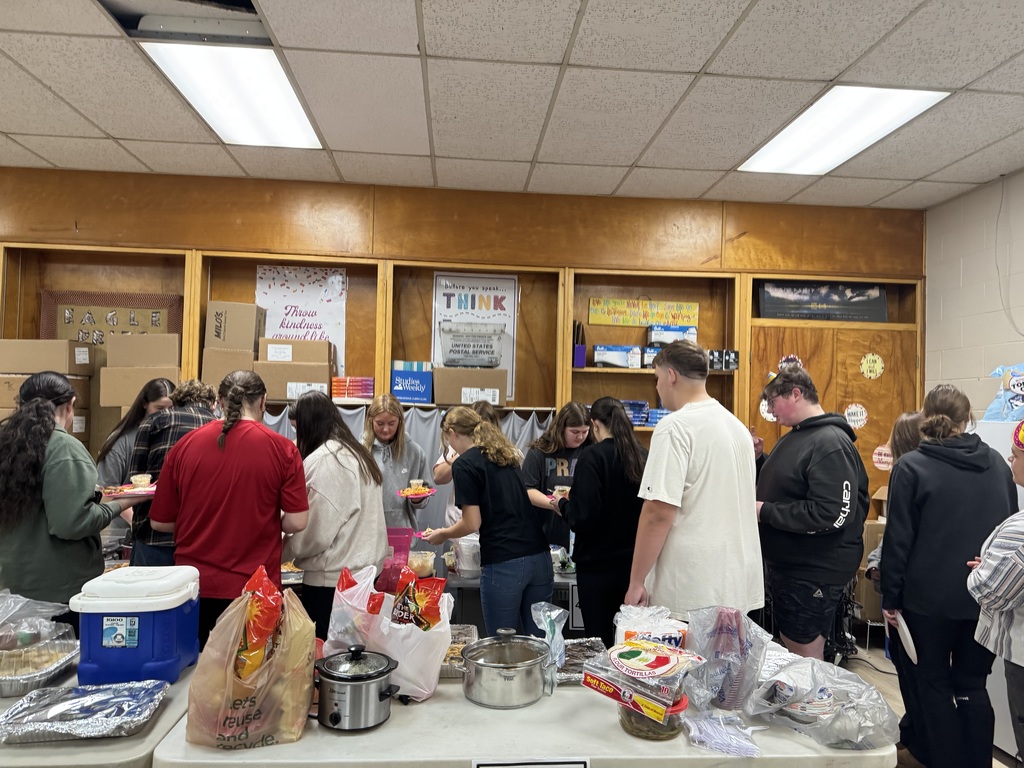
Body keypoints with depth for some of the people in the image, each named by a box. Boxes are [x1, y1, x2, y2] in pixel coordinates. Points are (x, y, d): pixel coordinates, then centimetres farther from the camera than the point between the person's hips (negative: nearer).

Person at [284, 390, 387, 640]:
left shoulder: (322, 459, -14)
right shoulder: (357, 453, 12)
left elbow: (317, 532, -17)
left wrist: (280, 551, 1)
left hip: (331, 579, -8)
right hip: (364, 570, 8)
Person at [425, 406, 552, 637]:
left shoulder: (464, 464, -5)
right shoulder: (509, 455, 16)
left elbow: (473, 523, -9)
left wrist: (443, 534, 10)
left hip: (504, 564, -7)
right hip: (539, 557, 7)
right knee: (539, 638, 13)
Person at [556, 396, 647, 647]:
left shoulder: (593, 457, -15)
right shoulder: (643, 456, 0)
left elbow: (583, 516, -21)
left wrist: (562, 504, -1)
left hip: (598, 565, -5)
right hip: (635, 562, 6)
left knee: (600, 641, 6)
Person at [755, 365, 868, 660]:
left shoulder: (830, 444, -20)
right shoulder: (794, 436, 10)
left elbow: (831, 514, -28)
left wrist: (766, 512, -21)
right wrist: (759, 458, 5)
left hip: (814, 574, -9)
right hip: (786, 566, 9)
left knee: (807, 660, 5)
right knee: (789, 648, 21)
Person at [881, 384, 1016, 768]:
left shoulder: (911, 466, -10)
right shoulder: (997, 462, 5)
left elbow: (898, 538, -11)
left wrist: (890, 597, -2)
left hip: (930, 596, -4)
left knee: (935, 683, 12)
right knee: (973, 685, 15)